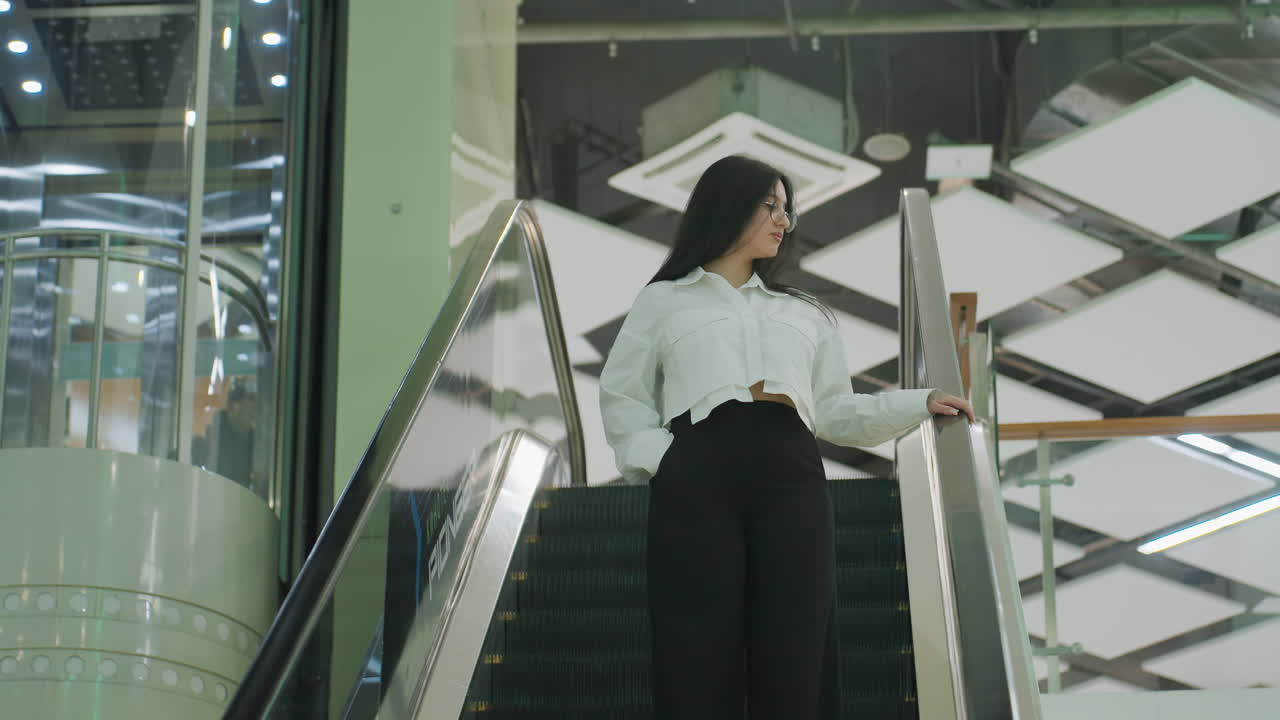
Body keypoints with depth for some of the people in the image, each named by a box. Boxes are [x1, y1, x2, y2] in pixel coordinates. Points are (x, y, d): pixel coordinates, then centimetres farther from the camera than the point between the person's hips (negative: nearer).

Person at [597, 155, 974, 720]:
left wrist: (919, 404, 9)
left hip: (791, 475, 3)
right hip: (697, 473, -3)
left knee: (794, 651, -5)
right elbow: (622, 396, 12)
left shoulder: (805, 313, 27)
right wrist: (658, 459, -5)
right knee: (701, 653, -8)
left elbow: (833, 412, 19)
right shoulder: (664, 301, 19)